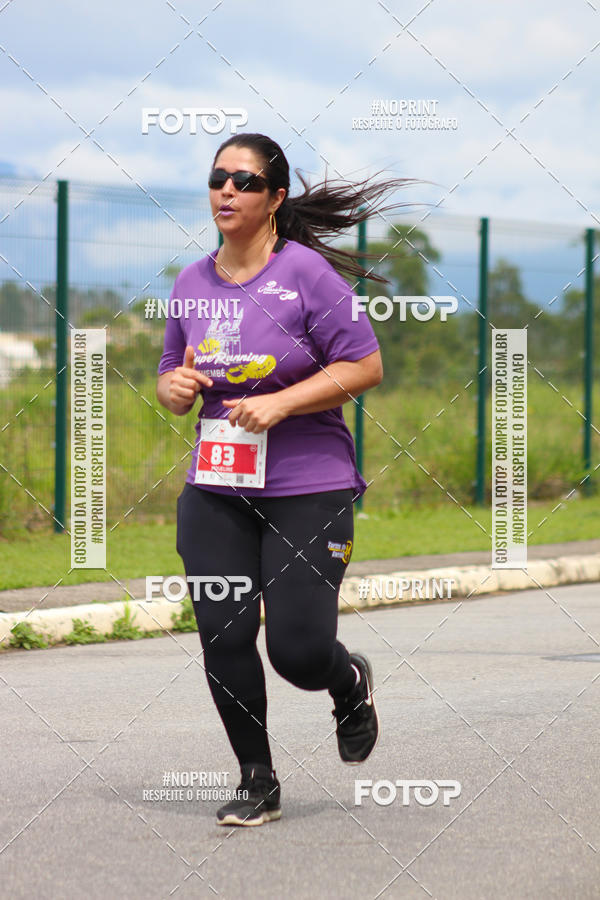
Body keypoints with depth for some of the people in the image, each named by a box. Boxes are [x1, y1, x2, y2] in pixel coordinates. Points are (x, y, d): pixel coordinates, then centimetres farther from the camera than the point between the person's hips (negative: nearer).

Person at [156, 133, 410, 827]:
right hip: (215, 489, 5)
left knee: (298, 650, -7)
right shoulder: (191, 283, 8)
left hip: (308, 489, -5)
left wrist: (280, 403, -18)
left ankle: (352, 684, 31)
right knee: (224, 639, -3)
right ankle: (257, 782, 15)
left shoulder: (307, 271, -9)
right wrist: (175, 387, -4)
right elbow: (171, 376, 20)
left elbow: (365, 366, -10)